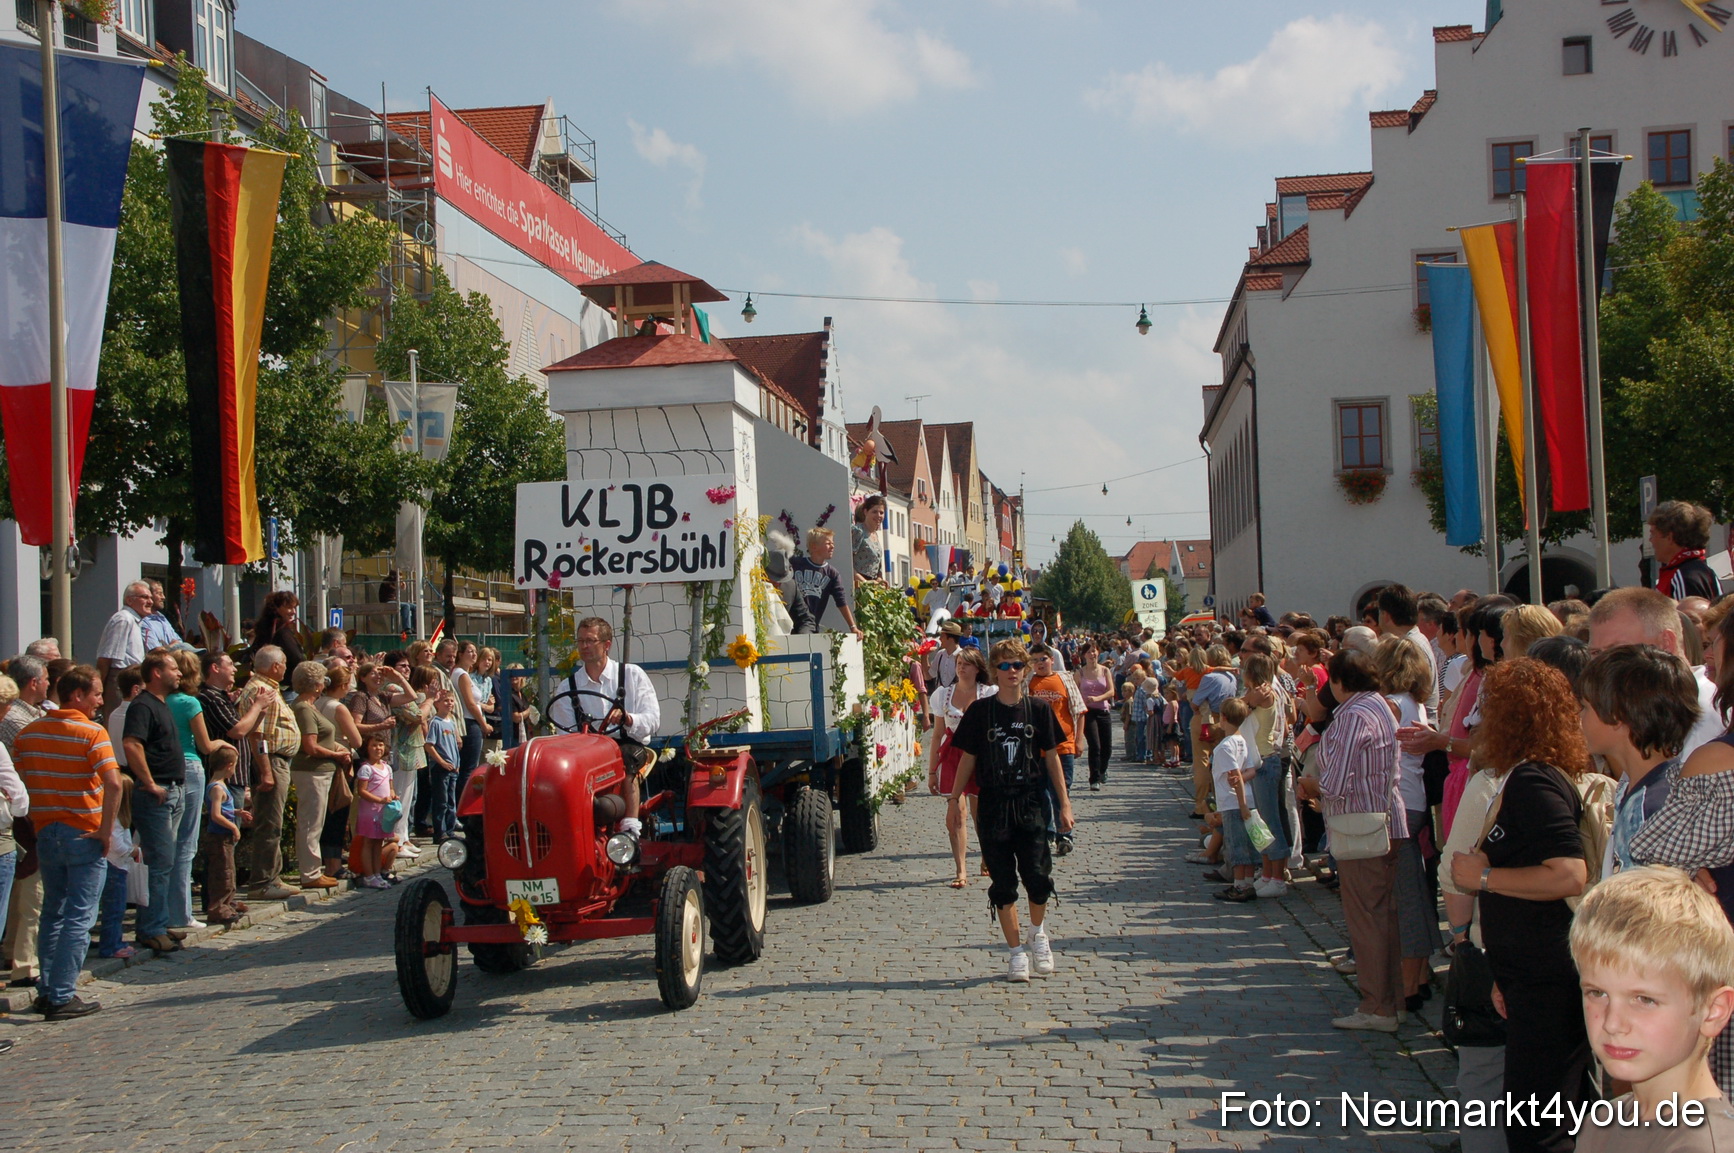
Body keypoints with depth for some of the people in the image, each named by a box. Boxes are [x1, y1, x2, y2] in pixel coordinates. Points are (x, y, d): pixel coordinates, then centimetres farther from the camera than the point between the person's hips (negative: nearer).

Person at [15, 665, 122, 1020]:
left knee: (53, 913, 18)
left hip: (46, 832, 6)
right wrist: (106, 830, -15)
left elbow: (17, 783, 7)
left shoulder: (29, 732, 6)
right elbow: (113, 783, -23)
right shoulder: (92, 733, -12)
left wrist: (33, 826, 13)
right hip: (84, 834, -6)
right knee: (79, 917, 0)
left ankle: (47, 990, 20)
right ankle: (62, 997, -3)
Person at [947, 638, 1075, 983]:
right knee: (1002, 883, 2)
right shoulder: (980, 711, 1)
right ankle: (1016, 950, 14)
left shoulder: (1038, 710, 4)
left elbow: (1051, 757, 8)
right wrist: (955, 797, 0)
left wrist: (1064, 804, 5)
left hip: (1032, 806, 0)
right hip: (993, 808, 0)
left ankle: (1037, 932, 19)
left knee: (1037, 876, -9)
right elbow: (968, 758, 7)